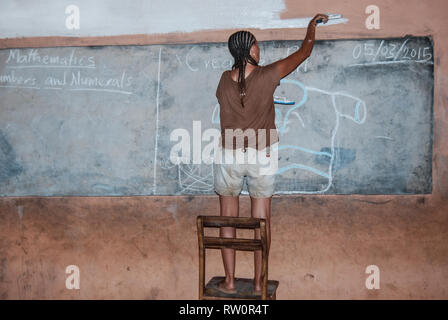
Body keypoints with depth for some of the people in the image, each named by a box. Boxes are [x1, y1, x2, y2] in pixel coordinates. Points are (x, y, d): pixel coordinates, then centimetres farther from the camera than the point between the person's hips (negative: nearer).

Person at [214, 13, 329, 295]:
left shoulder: (225, 80, -4)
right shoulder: (267, 76, -12)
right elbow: (304, 52, 1)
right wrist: (312, 26, 20)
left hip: (229, 157, 2)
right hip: (261, 157, -2)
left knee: (228, 218, 13)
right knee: (262, 220, 10)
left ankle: (230, 281, 19)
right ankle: (259, 282, 18)